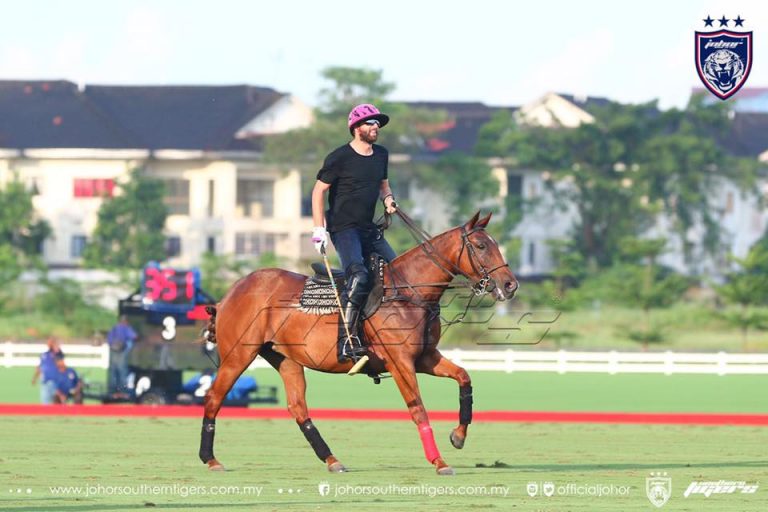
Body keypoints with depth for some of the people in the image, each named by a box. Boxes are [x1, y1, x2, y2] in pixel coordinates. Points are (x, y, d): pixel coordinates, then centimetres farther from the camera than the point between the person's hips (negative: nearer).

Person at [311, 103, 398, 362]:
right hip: (343, 229, -8)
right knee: (359, 276, -28)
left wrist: (388, 198, 3)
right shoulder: (339, 157, -9)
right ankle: (347, 339, -31)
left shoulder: (381, 155, 11)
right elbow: (319, 190, -6)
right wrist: (319, 229, -12)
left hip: (369, 229, 8)